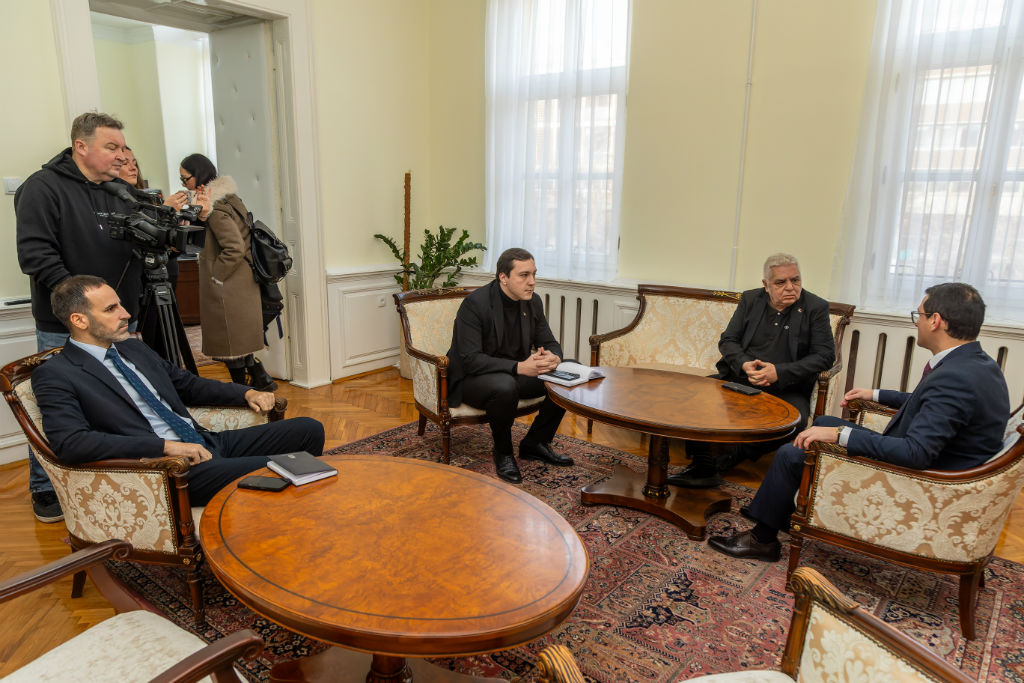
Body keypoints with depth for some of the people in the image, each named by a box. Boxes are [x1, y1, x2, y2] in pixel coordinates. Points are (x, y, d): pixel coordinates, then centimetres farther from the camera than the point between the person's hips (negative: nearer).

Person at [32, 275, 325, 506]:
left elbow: (188, 384, 28)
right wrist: (166, 446, -24)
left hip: (203, 443, 8)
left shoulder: (133, 348, 18)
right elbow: (70, 443, -20)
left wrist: (246, 393, 11)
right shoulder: (55, 375, -5)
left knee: (308, 429, 0)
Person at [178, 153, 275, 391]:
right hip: (241, 284, 10)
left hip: (228, 289, -10)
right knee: (236, 337, 17)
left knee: (230, 339, 2)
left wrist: (216, 275, -14)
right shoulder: (228, 197, 10)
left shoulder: (215, 208, -19)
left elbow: (235, 249, -24)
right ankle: (261, 379, 24)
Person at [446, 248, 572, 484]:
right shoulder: (475, 303, -22)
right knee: (505, 386, -39)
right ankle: (503, 453, -11)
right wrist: (519, 367, -38)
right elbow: (471, 360, -28)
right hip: (471, 379, -7)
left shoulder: (532, 302, -1)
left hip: (515, 373, 7)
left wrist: (553, 358, -21)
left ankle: (535, 443, 8)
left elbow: (549, 343, 5)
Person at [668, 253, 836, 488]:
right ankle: (703, 467, -12)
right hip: (740, 378, 3)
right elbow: (727, 340, 8)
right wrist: (744, 364, -15)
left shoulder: (816, 308, 0)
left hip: (786, 387, -2)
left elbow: (825, 355, -6)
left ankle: (737, 454, -11)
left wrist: (779, 372, -19)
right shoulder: (751, 299, 9)